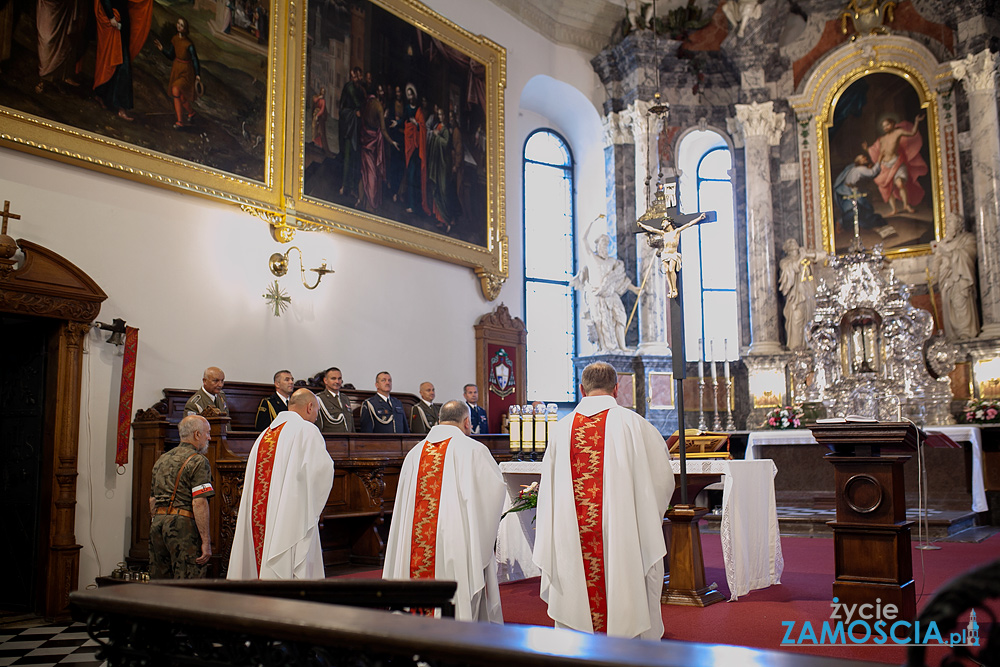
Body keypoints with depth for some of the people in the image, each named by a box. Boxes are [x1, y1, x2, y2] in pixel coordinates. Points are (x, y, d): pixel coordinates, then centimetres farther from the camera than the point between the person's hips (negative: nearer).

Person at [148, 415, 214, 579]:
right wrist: (206, 541, -16)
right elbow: (199, 503, -16)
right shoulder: (198, 461, -7)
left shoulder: (162, 459, 19)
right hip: (184, 525, -8)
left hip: (157, 524, 8)